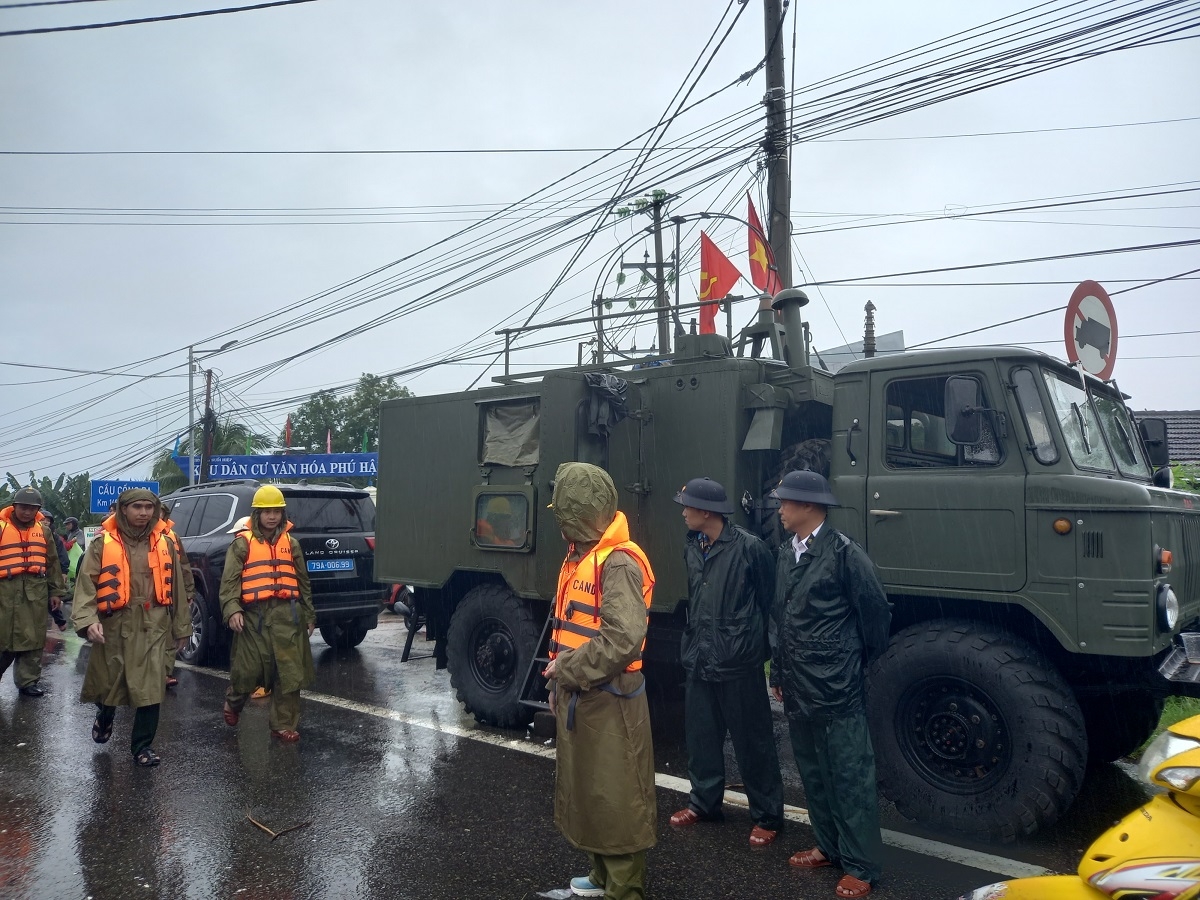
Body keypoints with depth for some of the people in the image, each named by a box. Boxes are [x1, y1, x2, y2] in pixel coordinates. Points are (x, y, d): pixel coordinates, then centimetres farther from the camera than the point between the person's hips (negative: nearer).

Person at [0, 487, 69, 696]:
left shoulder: (44, 530, 11)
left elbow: (52, 563, 16)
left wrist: (56, 591, 14)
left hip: (36, 591, 3)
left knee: (33, 639, 6)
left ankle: (28, 681, 14)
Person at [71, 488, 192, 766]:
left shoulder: (165, 543, 5)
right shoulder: (103, 543, -2)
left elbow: (175, 586, 10)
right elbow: (86, 583, -8)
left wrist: (181, 626, 12)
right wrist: (87, 620, -23)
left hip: (153, 625, 1)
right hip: (113, 623, -1)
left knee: (150, 687, -3)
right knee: (108, 680, 14)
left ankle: (142, 746, 11)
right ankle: (105, 714, 48)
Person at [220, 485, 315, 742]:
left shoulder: (291, 543, 14)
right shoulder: (242, 543, 4)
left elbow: (303, 582, 19)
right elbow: (229, 580, -3)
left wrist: (309, 615, 17)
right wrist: (232, 610, -17)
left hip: (287, 615, 3)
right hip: (254, 616, -3)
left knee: (289, 671, 1)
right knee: (248, 668, 3)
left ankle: (284, 724, 11)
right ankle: (233, 703, 34)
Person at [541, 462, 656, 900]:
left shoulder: (619, 562, -20)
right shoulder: (578, 556, 11)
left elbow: (622, 639, -28)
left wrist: (567, 670, -18)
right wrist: (558, 682, 13)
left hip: (610, 700, -10)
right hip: (578, 696, 10)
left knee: (616, 797, 3)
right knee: (586, 789, 20)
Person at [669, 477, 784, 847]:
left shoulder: (749, 547, -16)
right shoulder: (692, 547, 5)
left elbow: (769, 600, -7)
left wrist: (755, 642, -1)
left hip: (738, 660, -7)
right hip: (699, 658, 7)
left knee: (752, 740, 6)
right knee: (700, 734, 17)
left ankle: (767, 816, 20)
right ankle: (703, 801, 35)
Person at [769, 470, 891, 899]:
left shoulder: (844, 553, -14)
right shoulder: (787, 552, 8)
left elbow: (876, 611, -8)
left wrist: (861, 662, 5)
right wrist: (780, 673, 15)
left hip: (836, 687, -8)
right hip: (798, 685, 8)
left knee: (850, 775, 3)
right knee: (812, 771, 17)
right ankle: (829, 846, 33)